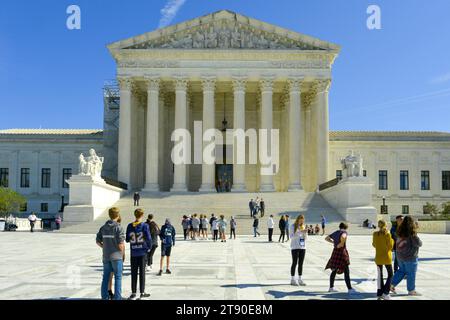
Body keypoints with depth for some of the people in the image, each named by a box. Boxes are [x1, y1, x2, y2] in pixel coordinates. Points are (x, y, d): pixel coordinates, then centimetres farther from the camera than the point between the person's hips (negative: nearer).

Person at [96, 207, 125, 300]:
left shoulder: (103, 227, 4)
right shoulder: (119, 228, -13)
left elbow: (98, 241, 8)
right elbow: (121, 244, -16)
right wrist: (122, 253, 0)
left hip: (106, 256, 5)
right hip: (116, 256, -5)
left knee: (106, 277, 13)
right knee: (118, 277, 4)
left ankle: (104, 296, 20)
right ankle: (117, 297, 7)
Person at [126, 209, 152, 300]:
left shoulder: (130, 226, -1)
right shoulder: (145, 226, -9)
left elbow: (127, 239, 2)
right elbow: (148, 238, -12)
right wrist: (149, 247, 5)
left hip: (133, 253, 2)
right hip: (143, 252, -2)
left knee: (134, 273, 8)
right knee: (142, 272, 6)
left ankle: (133, 293, 12)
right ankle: (142, 293, 11)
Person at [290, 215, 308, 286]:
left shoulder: (304, 226, 10)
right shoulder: (293, 226, -3)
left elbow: (305, 238, 10)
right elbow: (292, 237, -10)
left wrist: (305, 232, -10)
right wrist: (300, 232, -20)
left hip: (303, 247, 5)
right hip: (295, 247, -4)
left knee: (301, 263, 6)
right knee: (294, 263, -2)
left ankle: (300, 279, 13)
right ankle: (292, 279, 5)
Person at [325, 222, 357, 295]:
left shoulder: (335, 233, 14)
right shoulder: (344, 232, -7)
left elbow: (326, 238, 22)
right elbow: (343, 237, -32)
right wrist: (341, 243, -16)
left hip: (335, 252, 7)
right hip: (342, 252, -7)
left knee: (334, 271, 16)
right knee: (346, 271, -6)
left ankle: (331, 287, 22)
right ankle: (350, 289, -8)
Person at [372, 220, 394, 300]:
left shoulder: (375, 234, -2)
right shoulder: (387, 234, -14)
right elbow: (390, 246, -12)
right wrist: (392, 239, 3)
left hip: (378, 257, 4)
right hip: (386, 258, -4)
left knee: (380, 275, 11)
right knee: (390, 275, 11)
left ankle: (379, 294, 12)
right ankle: (385, 293, 2)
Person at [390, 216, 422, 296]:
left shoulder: (400, 232, 1)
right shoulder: (412, 233, -20)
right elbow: (418, 244, -18)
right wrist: (419, 241, 4)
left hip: (400, 255, 7)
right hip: (410, 256, -7)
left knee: (401, 270, 20)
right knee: (411, 273, 8)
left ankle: (392, 285, 17)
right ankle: (411, 290, 20)